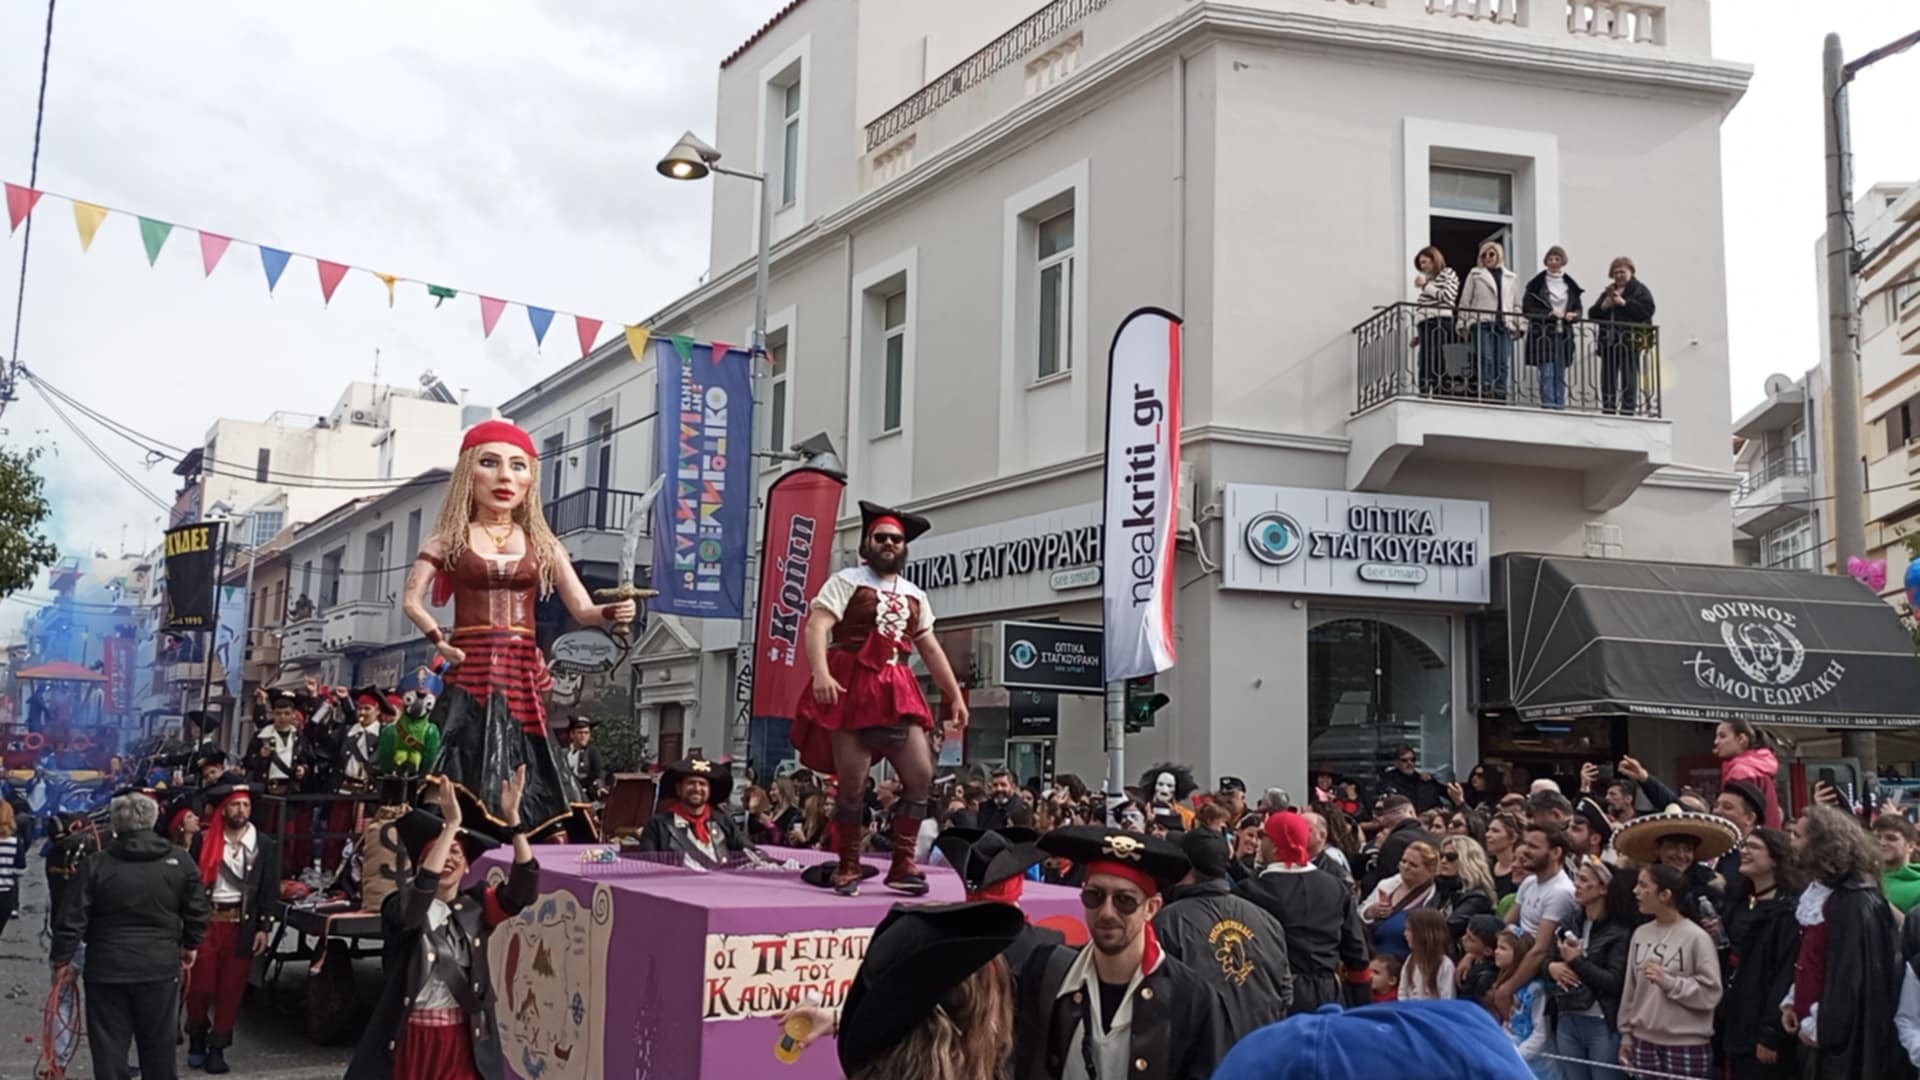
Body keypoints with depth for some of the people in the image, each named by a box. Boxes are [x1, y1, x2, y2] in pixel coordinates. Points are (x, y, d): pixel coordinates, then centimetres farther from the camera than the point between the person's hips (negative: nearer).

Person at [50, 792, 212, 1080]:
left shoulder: (96, 865, -7)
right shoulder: (179, 861, -3)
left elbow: (71, 919, -6)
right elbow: (198, 911, 4)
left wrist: (62, 959, 7)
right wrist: (191, 945, 21)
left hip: (107, 970, -1)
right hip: (161, 969, 1)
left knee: (109, 1047, 7)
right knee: (159, 1046, 13)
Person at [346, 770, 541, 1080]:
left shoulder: (476, 907, 2)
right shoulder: (401, 907, -7)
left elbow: (523, 891, -15)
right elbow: (421, 892, -31)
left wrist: (513, 820, -26)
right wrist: (451, 824, -36)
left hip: (463, 1041, 2)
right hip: (408, 1039, -2)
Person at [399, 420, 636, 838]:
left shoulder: (542, 544, 11)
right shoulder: (450, 540, 6)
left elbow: (582, 609, 4)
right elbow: (412, 599, -2)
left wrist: (612, 612, -15)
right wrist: (441, 642, -12)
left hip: (523, 674, 2)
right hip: (471, 672, -2)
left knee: (527, 789, -3)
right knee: (464, 792, -9)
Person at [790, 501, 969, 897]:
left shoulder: (914, 596, 18)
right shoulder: (847, 581, 1)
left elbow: (930, 649, 22)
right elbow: (816, 628, -12)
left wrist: (955, 695, 15)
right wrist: (821, 674, -28)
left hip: (896, 692, 5)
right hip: (851, 688, -5)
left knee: (922, 775, -4)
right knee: (851, 783, -3)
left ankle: (903, 864, 4)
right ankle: (848, 867, 10)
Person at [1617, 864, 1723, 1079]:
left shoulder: (1695, 937, -11)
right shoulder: (1641, 934, 7)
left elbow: (1711, 992, -13)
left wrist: (1669, 982, -20)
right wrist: (1626, 1032, 13)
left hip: (1687, 1045, -5)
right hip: (1645, 1041, 6)